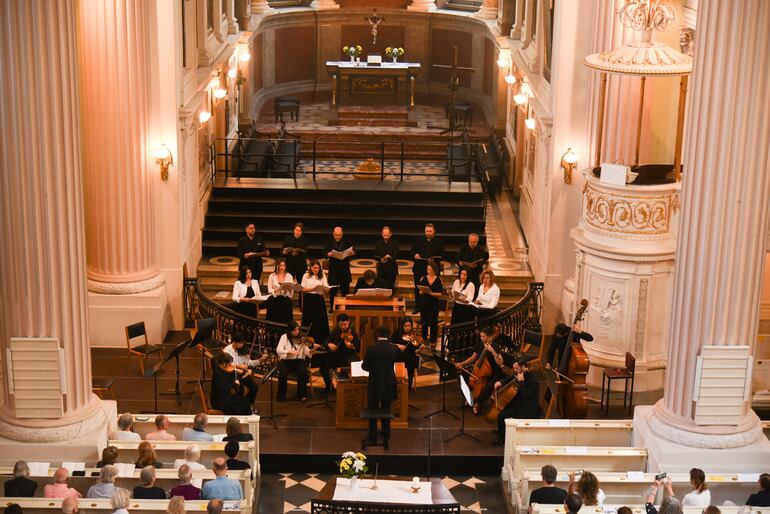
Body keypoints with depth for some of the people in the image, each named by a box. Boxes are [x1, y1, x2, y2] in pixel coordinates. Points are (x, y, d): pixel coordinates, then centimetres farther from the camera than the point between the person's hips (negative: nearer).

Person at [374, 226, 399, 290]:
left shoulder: (395, 243, 2)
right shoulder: (378, 244, 9)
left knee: (391, 287, -2)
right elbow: (375, 256, 4)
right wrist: (381, 259, -17)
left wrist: (389, 258, -28)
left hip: (391, 268, -2)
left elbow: (396, 255, -8)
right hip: (381, 269, 2)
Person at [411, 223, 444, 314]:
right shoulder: (419, 241, 10)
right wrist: (415, 255, -8)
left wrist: (434, 260, -17)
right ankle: (417, 307, 17)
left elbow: (442, 256, 0)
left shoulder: (439, 243, 2)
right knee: (417, 288, 7)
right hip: (419, 269, 3)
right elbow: (412, 251, 14)